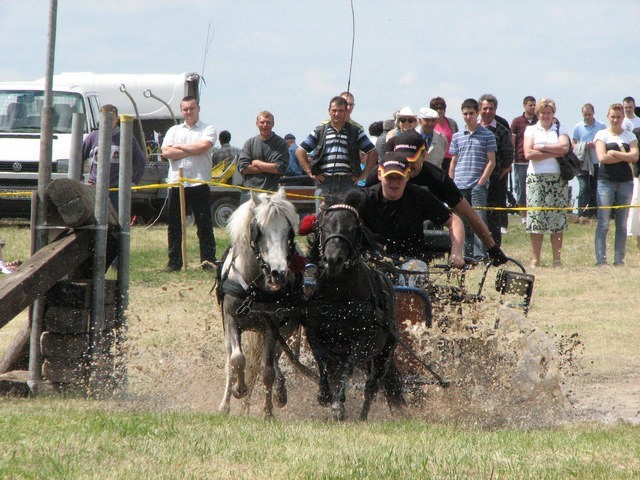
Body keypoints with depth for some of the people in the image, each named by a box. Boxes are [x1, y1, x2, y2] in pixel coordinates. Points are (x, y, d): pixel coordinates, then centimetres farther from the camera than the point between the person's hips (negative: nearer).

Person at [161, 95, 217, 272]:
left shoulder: (208, 130, 7)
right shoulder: (174, 131, 17)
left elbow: (204, 146, -13)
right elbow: (166, 152, 1)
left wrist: (179, 147, -3)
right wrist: (192, 151, -6)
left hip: (199, 183, -4)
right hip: (176, 182, 4)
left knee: (204, 224, -3)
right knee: (174, 225, 5)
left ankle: (208, 260, 0)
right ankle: (174, 262, 11)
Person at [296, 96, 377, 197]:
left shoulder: (356, 132, 11)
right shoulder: (319, 131, 13)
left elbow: (372, 153, 14)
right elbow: (300, 152, 14)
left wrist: (364, 174, 5)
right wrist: (310, 173, 5)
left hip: (347, 182, -1)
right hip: (325, 182, 1)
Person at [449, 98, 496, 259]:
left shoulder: (487, 136, 2)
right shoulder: (457, 137, 14)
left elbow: (491, 161, -1)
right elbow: (453, 162, 16)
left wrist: (481, 181, -10)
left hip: (478, 186, -4)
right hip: (459, 186, 4)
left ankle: (480, 254, -11)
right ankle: (466, 254, 12)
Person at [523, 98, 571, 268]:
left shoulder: (560, 129, 13)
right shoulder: (531, 130, 10)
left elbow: (564, 147, -6)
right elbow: (528, 153, -5)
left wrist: (541, 147, -6)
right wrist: (554, 153, -6)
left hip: (557, 178, 1)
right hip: (536, 178, -1)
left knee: (558, 219, -1)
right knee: (536, 217, -5)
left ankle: (557, 259, 3)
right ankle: (535, 259, -2)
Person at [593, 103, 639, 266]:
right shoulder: (602, 135, 4)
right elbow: (602, 157, -10)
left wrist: (614, 153, -9)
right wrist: (625, 157, -6)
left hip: (626, 182, 3)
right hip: (606, 181, -3)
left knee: (622, 224, 4)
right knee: (603, 223, -7)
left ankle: (619, 259, 8)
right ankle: (601, 260, -7)